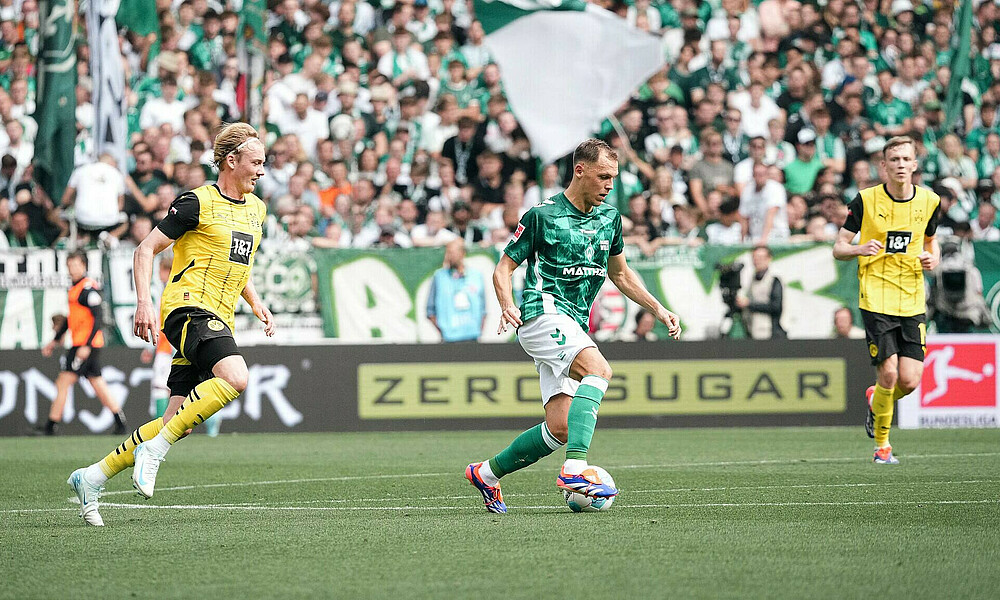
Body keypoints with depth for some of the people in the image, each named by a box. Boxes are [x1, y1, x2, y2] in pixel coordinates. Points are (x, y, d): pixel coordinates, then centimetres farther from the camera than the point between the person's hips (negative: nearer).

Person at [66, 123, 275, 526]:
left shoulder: (255, 209, 18)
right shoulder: (198, 202, -6)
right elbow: (146, 250, -4)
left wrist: (256, 304, 18)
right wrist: (144, 304, -15)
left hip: (218, 320, 8)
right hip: (188, 307, -8)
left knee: (176, 423, 0)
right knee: (235, 376, -32)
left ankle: (93, 477, 11)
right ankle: (154, 449, -24)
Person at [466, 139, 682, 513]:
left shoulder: (609, 218, 14)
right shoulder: (542, 215, -5)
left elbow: (620, 273, 27)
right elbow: (504, 268, -2)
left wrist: (658, 309, 16)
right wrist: (507, 305, -21)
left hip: (573, 327, 7)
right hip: (543, 313, -7)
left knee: (560, 429, -2)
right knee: (598, 369, -32)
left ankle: (486, 473, 17)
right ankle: (576, 468, -42)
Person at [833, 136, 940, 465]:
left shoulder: (928, 201, 5)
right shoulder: (866, 200, -4)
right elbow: (838, 248, 0)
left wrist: (933, 258, -1)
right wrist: (860, 249, -22)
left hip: (913, 301, 3)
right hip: (876, 299, -3)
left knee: (910, 380, -6)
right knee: (889, 373, -12)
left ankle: (875, 400, 29)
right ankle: (881, 444, 8)